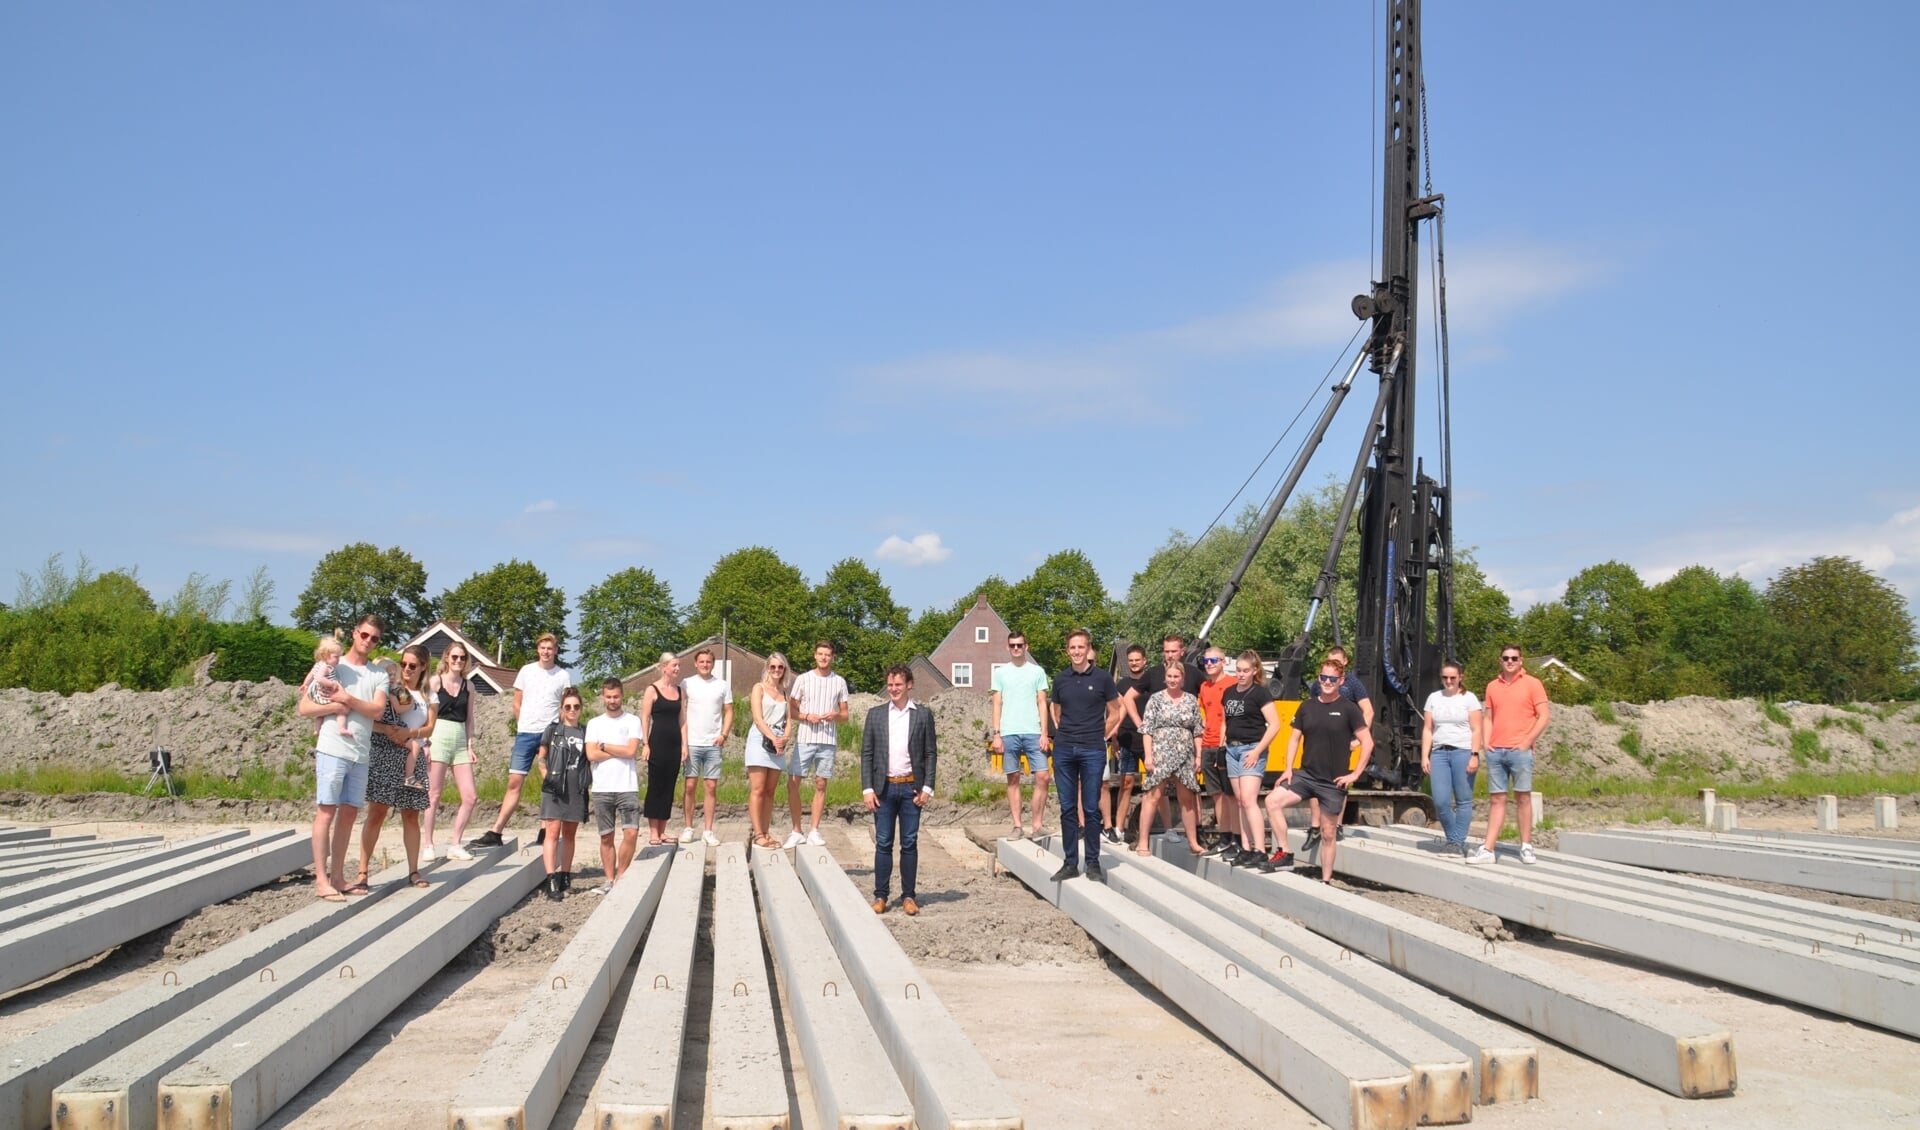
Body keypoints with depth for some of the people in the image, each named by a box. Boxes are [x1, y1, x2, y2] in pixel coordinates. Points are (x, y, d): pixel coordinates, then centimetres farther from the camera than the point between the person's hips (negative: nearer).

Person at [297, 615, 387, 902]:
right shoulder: (331, 666, 3)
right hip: (332, 749, -4)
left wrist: (347, 698, -13)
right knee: (327, 811, -6)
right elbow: (304, 708, -3)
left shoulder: (378, 675, 11)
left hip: (361, 753, 4)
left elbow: (378, 710, -5)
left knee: (349, 812, 8)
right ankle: (321, 880, -5)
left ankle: (337, 876, 15)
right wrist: (337, 706, -12)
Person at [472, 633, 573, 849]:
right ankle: (495, 833, -3)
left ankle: (545, 831, 7)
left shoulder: (564, 675, 4)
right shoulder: (527, 671, 8)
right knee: (514, 782, -1)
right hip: (525, 734, 1)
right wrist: (525, 726, 8)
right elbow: (517, 704, 14)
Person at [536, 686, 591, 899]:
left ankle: (565, 878, 17)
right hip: (554, 789, -3)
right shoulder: (553, 730, 5)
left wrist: (590, 784, 7)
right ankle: (552, 881, -15)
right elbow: (541, 757, 7)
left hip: (577, 791, 3)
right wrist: (547, 777, -5)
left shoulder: (585, 733, 11)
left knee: (569, 834, 10)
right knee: (553, 832, -10)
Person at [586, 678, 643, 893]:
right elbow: (591, 755, -4)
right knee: (606, 836, 7)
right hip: (602, 788, 2)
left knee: (631, 833, -11)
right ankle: (609, 879, 15)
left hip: (627, 787, -2)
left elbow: (632, 751, -9)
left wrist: (604, 746, -2)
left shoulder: (632, 721, 4)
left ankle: (620, 876, 4)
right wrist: (621, 752, -6)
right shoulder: (594, 724, 9)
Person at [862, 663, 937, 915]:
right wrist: (867, 789, -3)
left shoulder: (923, 714, 4)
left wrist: (927, 788, -4)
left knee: (909, 844, 4)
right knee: (883, 844, 2)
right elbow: (866, 754, 5)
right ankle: (880, 895, 9)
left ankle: (908, 896, 11)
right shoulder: (876, 714, 6)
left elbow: (931, 753, 4)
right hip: (884, 788, 0)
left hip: (911, 787, 0)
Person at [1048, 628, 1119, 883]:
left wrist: (1098, 737, 4)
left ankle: (1093, 863, 9)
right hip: (1064, 750, 3)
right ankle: (1070, 862, 11)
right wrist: (1063, 735, 9)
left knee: (1091, 809, 1)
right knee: (1067, 808, 5)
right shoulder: (1060, 679, 8)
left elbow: (1114, 714, 6)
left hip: (1093, 751, -3)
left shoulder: (1102, 678, -1)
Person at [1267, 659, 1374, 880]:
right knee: (1272, 801, -16)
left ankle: (1325, 880, 16)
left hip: (1333, 781, -4)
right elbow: (1294, 738, 12)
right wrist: (1288, 768, 1)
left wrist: (1355, 774, -9)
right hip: (1306, 775, 4)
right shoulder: (1307, 706, 6)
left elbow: (1367, 742, -6)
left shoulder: (1348, 709, -5)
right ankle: (1284, 854, -6)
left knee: (1328, 833, 4)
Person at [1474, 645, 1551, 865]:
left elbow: (1543, 716, -2)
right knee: (1497, 799, 4)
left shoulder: (1532, 684, 2)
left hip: (1520, 750, -4)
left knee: (1523, 797, 2)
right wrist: (1487, 742, 4)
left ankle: (1526, 847, 9)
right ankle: (1487, 850, 0)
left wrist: (1527, 742, -9)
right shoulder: (1492, 686, 14)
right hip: (1495, 751, 4)